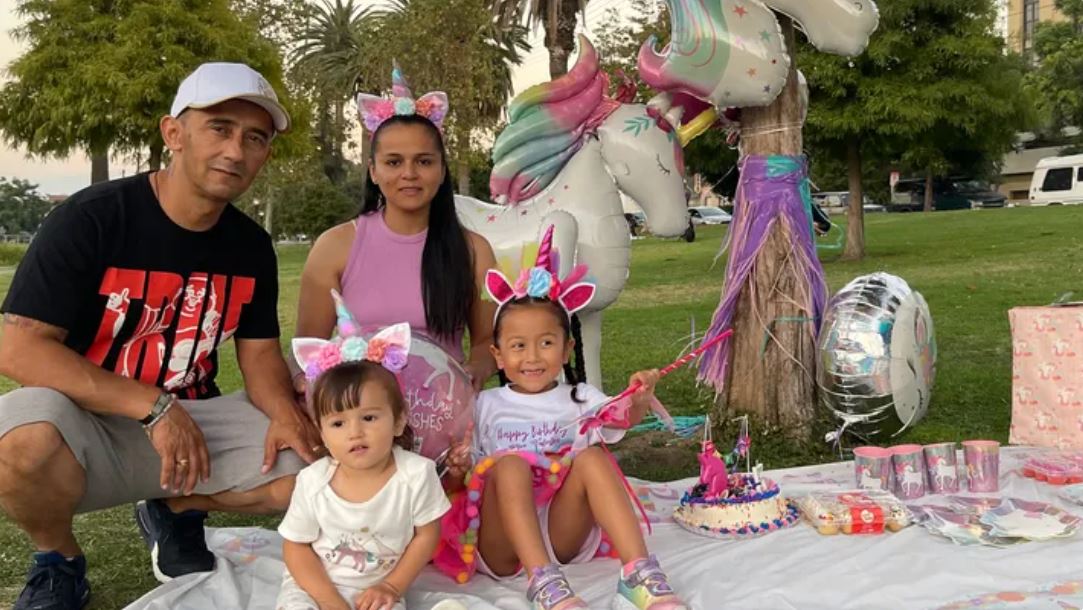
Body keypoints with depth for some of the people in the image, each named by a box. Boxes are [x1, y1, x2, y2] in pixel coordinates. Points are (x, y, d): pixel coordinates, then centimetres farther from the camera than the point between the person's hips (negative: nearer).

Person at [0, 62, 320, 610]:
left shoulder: (251, 246, 0)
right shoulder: (88, 219, -16)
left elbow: (259, 353, 4)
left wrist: (285, 412, -20)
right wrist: (156, 406, -27)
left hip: (192, 421, 4)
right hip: (86, 427, -4)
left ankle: (174, 507, 12)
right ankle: (58, 561, -2)